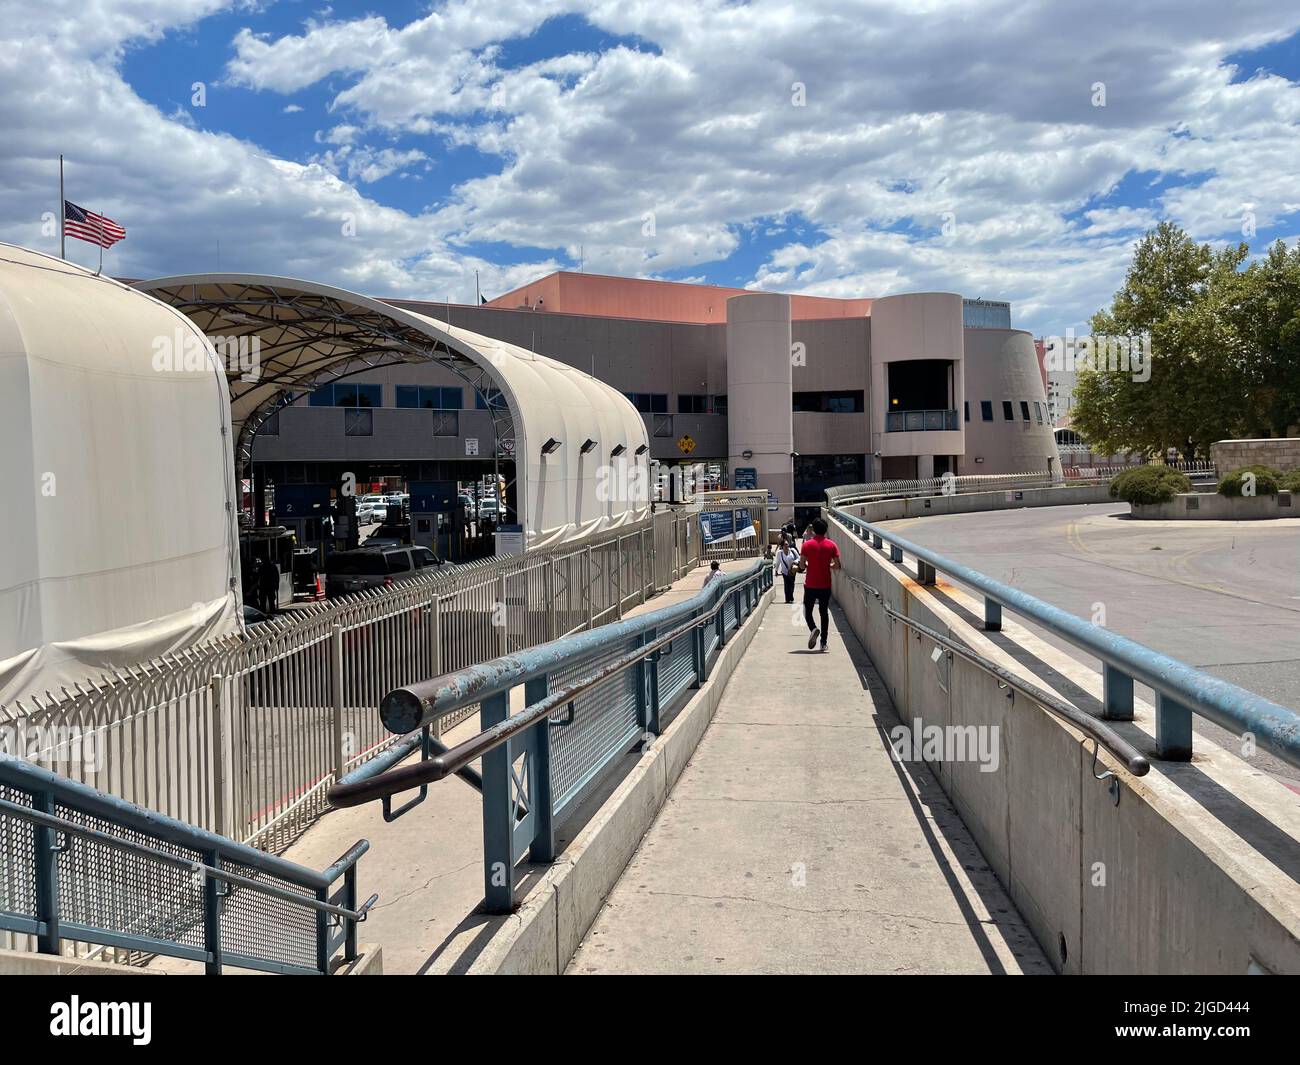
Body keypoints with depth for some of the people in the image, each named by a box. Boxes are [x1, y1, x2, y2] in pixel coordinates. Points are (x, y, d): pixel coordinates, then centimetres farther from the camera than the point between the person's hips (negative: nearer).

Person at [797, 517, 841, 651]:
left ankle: (813, 629, -17)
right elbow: (837, 565, -3)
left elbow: (801, 565, -7)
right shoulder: (831, 545, -2)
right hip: (825, 585, 2)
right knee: (824, 612, 12)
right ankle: (823, 642, 11)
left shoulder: (807, 544, -6)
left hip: (810, 585, -1)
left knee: (808, 610, 12)